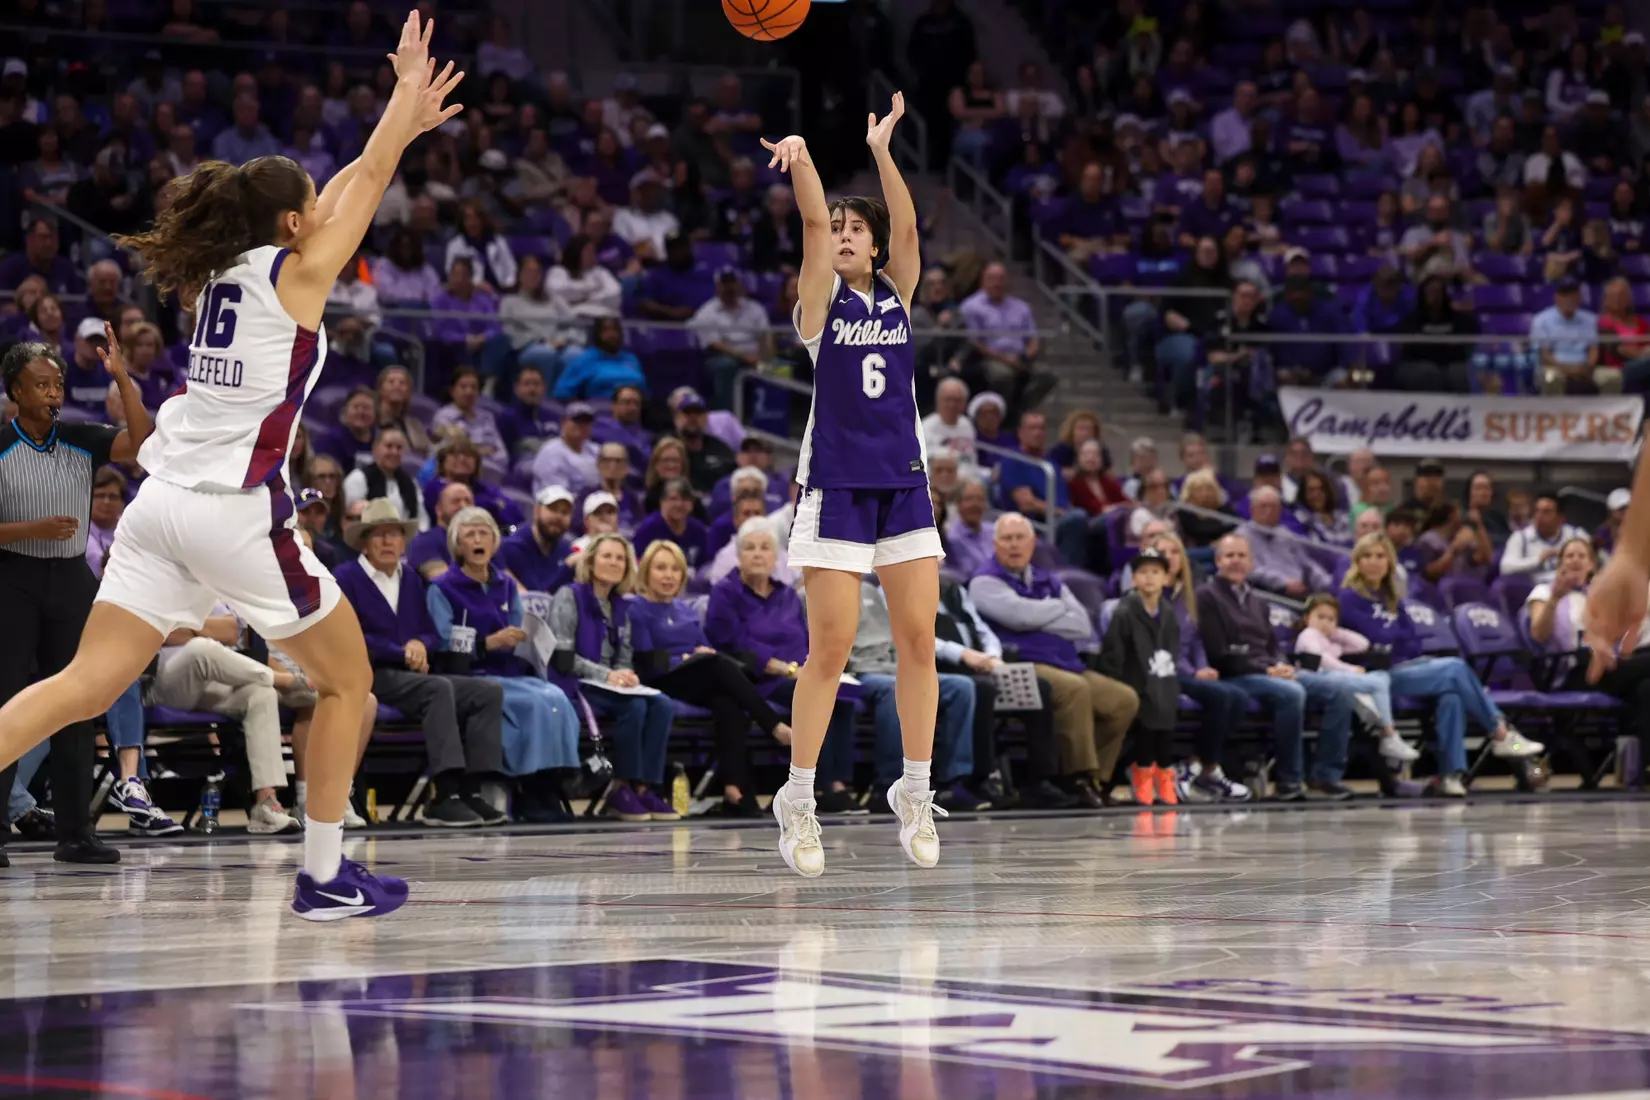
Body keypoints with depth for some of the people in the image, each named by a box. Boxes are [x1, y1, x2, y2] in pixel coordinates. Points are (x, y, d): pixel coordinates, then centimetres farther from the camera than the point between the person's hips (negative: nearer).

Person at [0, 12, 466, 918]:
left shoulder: (222, 269, 16)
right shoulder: (297, 272, -4)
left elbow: (336, 193, 30)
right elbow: (369, 179, 8)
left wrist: (410, 123, 39)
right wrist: (409, 84, 21)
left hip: (165, 500, 7)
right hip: (238, 509, -7)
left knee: (83, 688, 1)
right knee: (348, 679, 11)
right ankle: (325, 878, 12)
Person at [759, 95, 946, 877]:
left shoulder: (897, 295, 10)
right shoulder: (819, 302, 2)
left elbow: (907, 227, -6)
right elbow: (814, 224, -15)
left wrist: (880, 151, -19)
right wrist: (800, 159, -31)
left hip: (903, 482, 3)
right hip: (835, 486, -3)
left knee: (918, 641, 0)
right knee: (830, 648, -6)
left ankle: (914, 794, 10)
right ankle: (798, 800, 3)